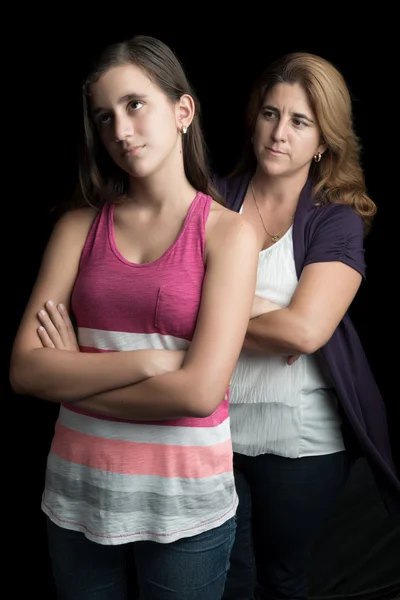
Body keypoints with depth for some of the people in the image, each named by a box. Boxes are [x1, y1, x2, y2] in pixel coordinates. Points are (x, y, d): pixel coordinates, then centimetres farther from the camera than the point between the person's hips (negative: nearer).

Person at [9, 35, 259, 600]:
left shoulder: (229, 232, -7)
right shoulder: (79, 227, 2)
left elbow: (200, 391, -18)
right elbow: (25, 369, -8)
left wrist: (73, 377, -9)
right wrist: (147, 362, -18)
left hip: (185, 498, -2)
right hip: (78, 489, 3)